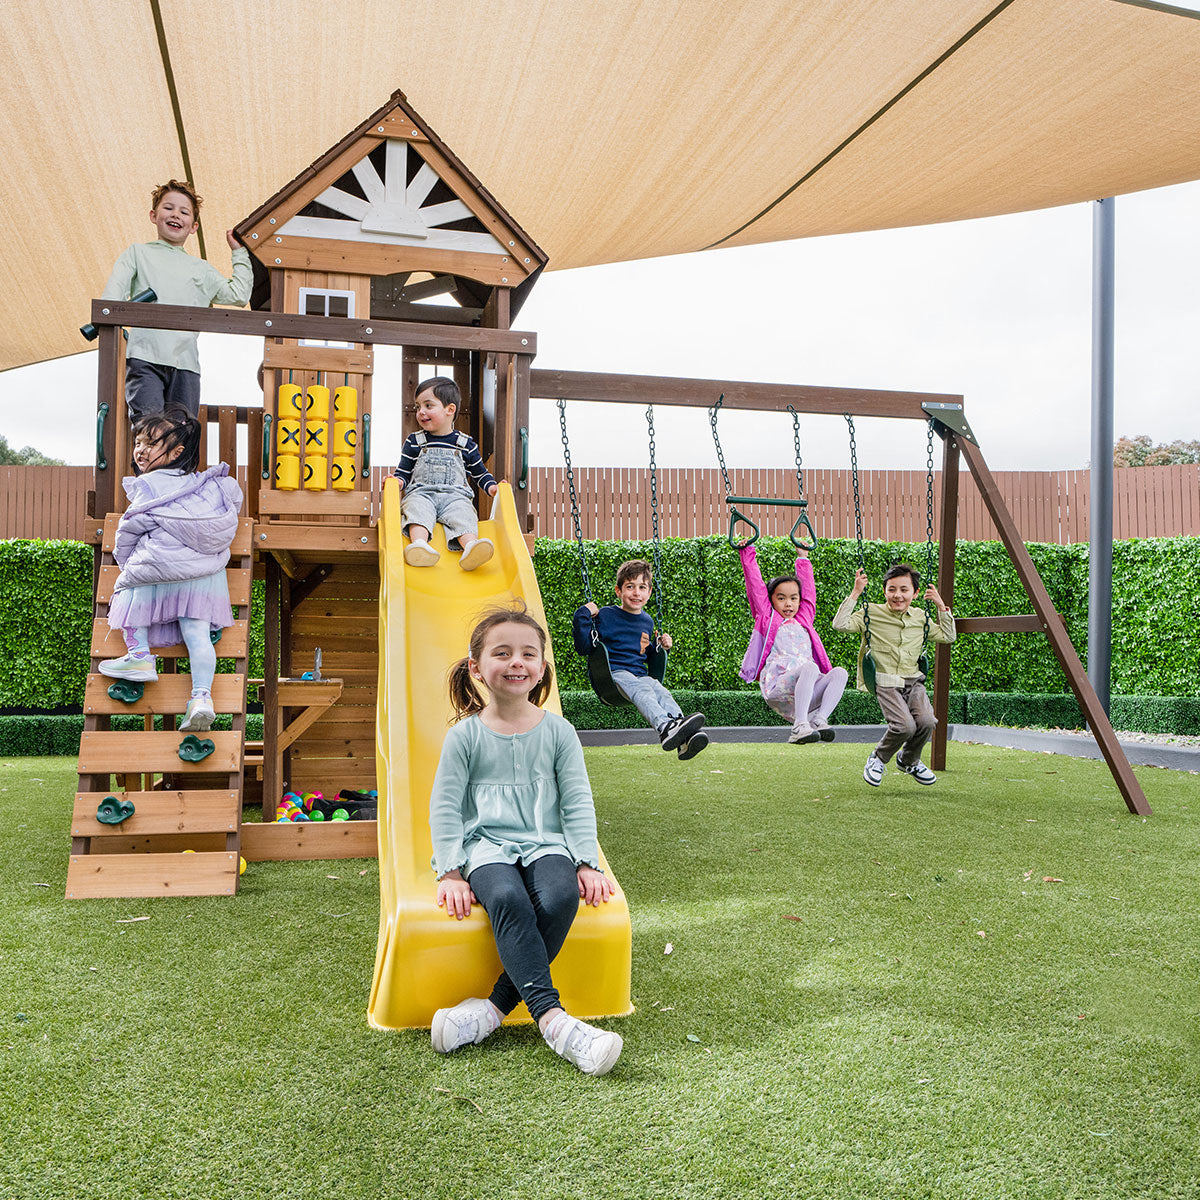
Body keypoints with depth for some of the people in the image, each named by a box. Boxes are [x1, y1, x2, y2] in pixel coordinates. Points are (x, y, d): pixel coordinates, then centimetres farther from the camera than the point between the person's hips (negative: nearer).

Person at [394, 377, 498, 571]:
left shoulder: (466, 444, 16)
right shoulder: (414, 442, 17)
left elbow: (480, 473, 24)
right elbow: (403, 472, 17)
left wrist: (491, 487, 4)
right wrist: (399, 481, -7)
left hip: (455, 495, 0)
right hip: (420, 493, 0)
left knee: (463, 515, -32)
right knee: (417, 509, -34)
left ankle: (470, 548, -58)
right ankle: (419, 543, -59)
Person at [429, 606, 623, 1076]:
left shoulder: (558, 732, 7)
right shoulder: (466, 734, 3)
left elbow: (578, 803, 7)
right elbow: (444, 808, 3)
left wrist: (587, 864, -4)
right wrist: (450, 873, -7)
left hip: (545, 843, 2)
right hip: (486, 846, -1)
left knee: (561, 896, -31)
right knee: (507, 898, -34)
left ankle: (495, 1008, -23)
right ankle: (554, 1020, -38)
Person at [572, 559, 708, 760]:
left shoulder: (647, 621, 20)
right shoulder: (605, 615, 3)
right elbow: (584, 648, -2)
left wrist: (661, 646, 14)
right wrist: (583, 616, -9)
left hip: (640, 674, 4)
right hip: (613, 673, -4)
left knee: (661, 692, -30)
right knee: (641, 690, -38)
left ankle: (686, 737, -55)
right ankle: (665, 727, -66)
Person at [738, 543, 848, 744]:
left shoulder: (804, 619, 27)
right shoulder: (767, 617, 16)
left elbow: (808, 588, 37)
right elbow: (755, 584, 15)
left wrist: (803, 558, 46)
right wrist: (747, 552, 19)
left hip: (807, 693, 5)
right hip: (777, 688, -5)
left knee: (839, 672, -21)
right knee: (809, 667, -34)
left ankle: (818, 721, -30)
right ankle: (799, 727, -40)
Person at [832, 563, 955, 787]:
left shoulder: (920, 618, 15)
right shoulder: (871, 613, 1)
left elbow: (948, 636, 24)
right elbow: (840, 624, -11)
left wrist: (941, 606, 13)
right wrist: (855, 593, -13)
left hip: (913, 682, 4)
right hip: (885, 683, -4)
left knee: (926, 722, -23)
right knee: (905, 725, -28)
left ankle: (909, 761, 11)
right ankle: (878, 759, 5)